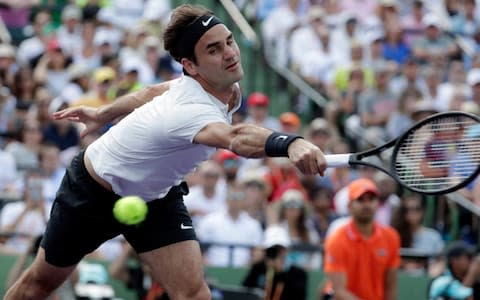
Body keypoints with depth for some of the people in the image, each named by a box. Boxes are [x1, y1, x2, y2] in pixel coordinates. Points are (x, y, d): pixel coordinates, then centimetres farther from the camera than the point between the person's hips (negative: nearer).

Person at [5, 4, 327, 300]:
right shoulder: (192, 111, -42)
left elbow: (156, 92, 5)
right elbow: (237, 138, -66)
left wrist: (103, 113, 21)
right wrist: (290, 143, -85)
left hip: (157, 196, 6)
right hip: (93, 190, -6)